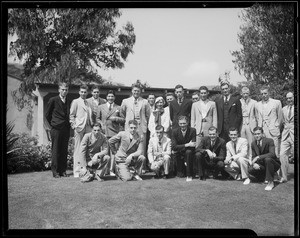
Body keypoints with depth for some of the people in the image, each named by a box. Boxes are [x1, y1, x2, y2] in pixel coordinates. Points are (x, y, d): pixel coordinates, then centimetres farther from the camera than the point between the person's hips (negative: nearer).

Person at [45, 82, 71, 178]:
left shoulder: (69, 102, 9)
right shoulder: (53, 100, -1)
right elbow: (47, 114, 6)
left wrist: (68, 124, 6)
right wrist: (52, 124, 7)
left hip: (66, 129, 4)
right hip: (56, 129, -4)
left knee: (64, 151, 6)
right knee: (55, 151, -1)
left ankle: (63, 170, 13)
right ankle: (55, 171, 5)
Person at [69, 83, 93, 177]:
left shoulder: (88, 102, 19)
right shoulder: (75, 102, 5)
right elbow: (71, 115, 2)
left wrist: (92, 124, 11)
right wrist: (74, 126, -8)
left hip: (88, 127, 5)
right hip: (79, 127, -4)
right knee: (78, 149, -3)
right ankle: (77, 171, 1)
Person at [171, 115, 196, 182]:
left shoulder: (192, 130, -12)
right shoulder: (175, 131, -8)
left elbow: (193, 146, -17)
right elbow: (173, 147, -16)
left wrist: (180, 148, -22)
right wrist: (187, 145, -26)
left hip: (189, 153, -1)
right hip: (179, 154, 1)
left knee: (188, 152, -36)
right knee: (180, 175, -10)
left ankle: (189, 175, -23)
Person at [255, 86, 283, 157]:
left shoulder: (277, 102, 4)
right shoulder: (257, 105, 14)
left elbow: (280, 117, 8)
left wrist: (276, 128, 5)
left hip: (273, 132, -3)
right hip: (261, 132, 3)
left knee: (275, 153, -7)